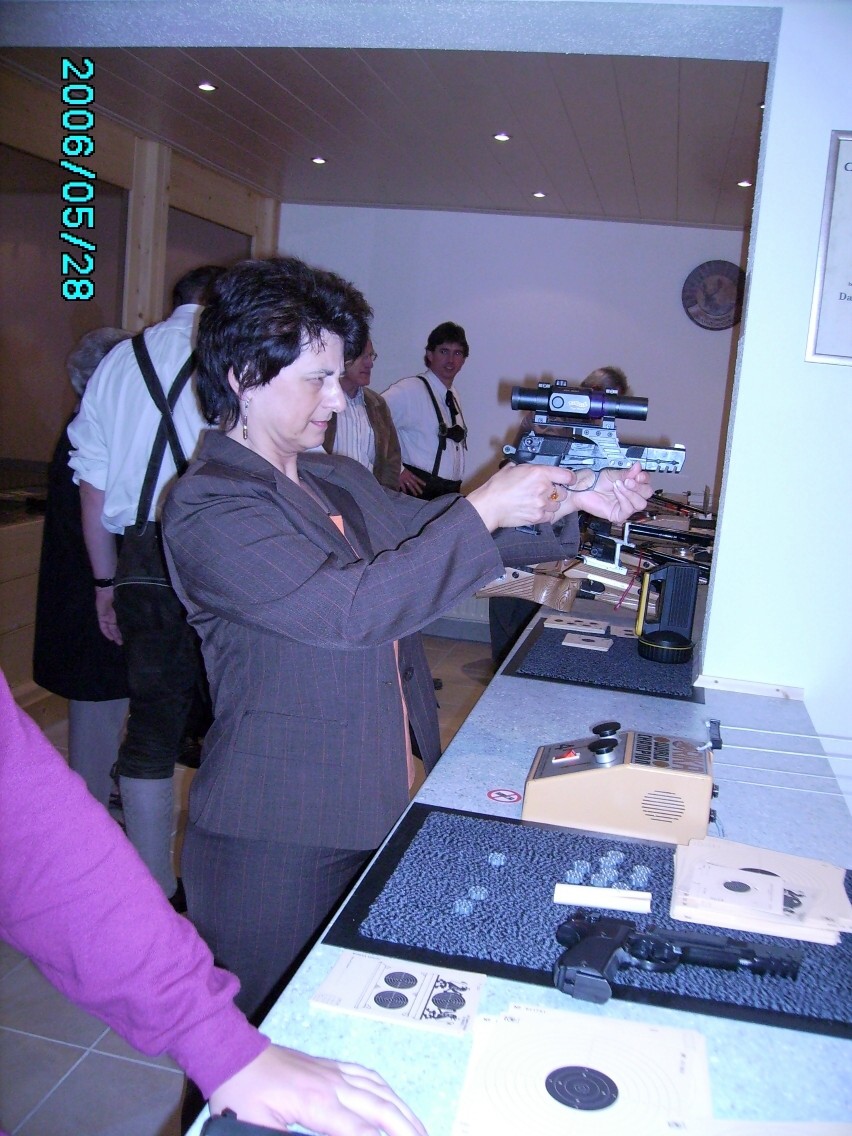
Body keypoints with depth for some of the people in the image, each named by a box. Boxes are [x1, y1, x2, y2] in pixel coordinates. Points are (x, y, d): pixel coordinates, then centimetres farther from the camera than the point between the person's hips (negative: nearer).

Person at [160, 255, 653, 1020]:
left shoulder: (339, 482, 9)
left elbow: (434, 533, 16)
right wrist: (483, 511, -24)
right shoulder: (209, 510, -18)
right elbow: (350, 606, -29)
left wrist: (568, 502, 3)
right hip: (276, 841, -8)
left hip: (369, 813, 8)